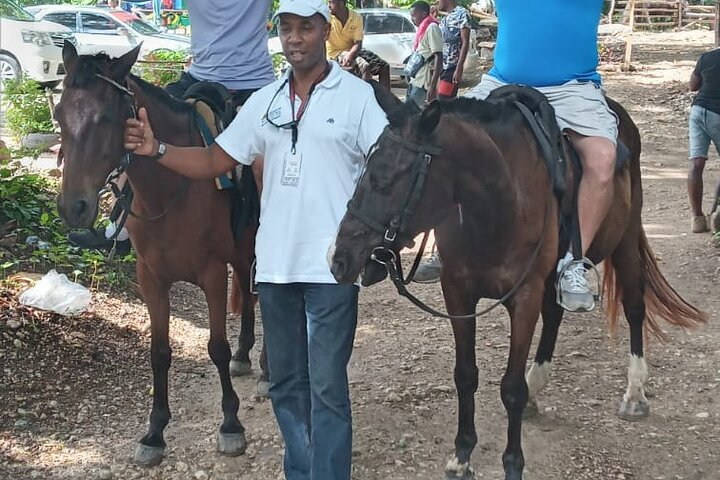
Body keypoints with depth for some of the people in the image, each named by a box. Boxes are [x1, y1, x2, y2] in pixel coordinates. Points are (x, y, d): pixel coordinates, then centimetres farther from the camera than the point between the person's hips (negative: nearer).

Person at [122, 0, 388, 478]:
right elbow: (214, 161, 12)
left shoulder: (357, 95, -4)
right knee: (285, 383, 15)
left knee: (326, 387, -2)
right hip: (275, 265, 5)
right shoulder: (265, 101, 9)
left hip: (332, 267, -5)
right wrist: (157, 150, -3)